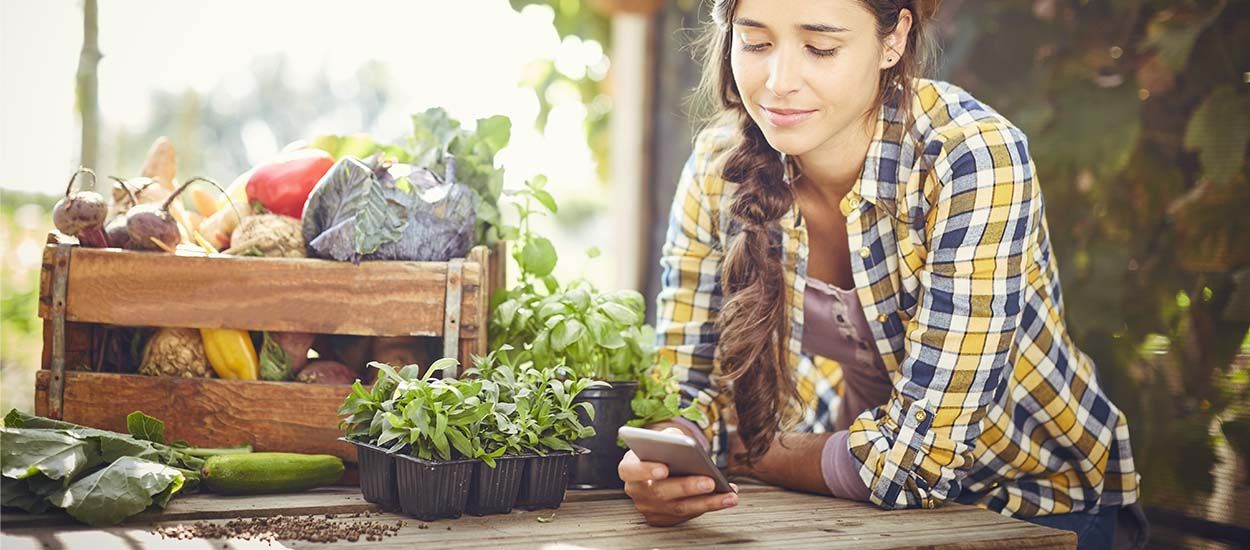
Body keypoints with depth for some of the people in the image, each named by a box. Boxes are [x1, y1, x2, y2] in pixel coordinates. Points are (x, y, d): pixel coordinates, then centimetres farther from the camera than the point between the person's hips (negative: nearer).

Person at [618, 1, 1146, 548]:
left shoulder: (974, 161, -28)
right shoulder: (720, 166, -13)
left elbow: (921, 452, -29)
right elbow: (686, 381, -7)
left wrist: (741, 454, -16)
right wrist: (657, 462, -29)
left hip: (1035, 504, -4)